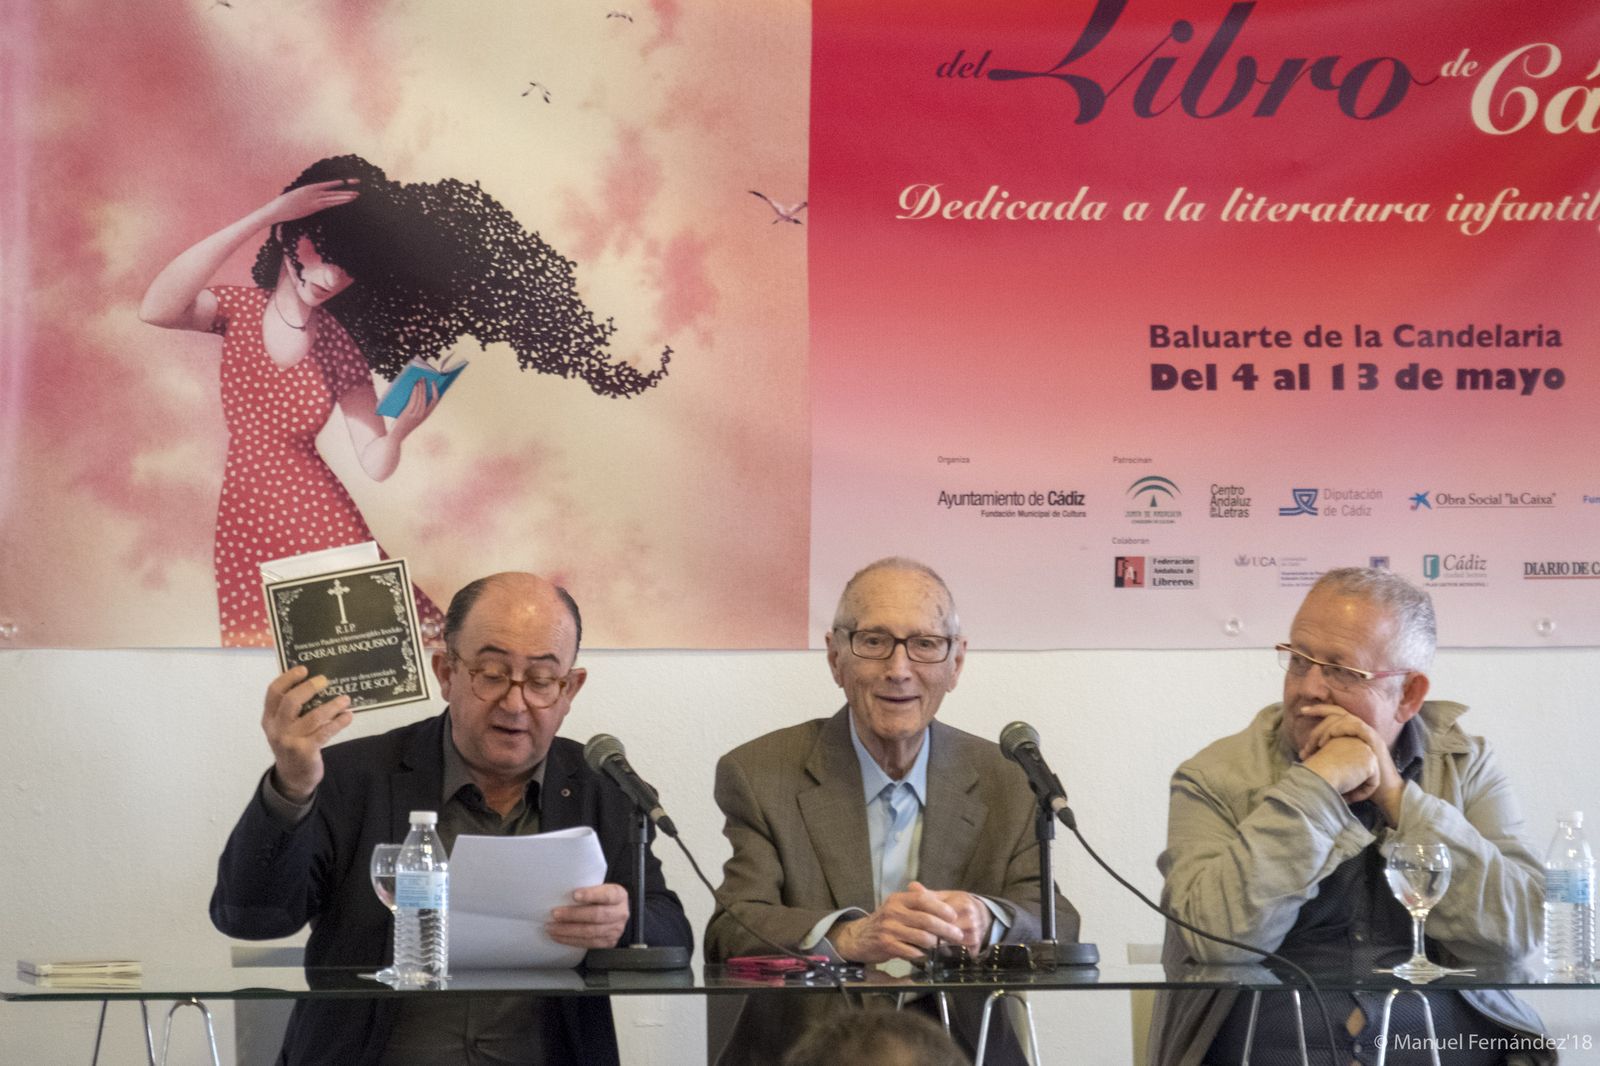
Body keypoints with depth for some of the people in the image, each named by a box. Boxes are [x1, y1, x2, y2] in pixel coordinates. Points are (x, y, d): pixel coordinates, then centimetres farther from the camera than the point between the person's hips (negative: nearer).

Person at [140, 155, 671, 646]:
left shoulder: (340, 343, 1)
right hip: (245, 524, -1)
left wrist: (395, 435, -26)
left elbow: (374, 464, 0)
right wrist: (261, 216, -29)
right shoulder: (240, 308, -3)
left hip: (323, 519, 1)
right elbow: (156, 309, -26)